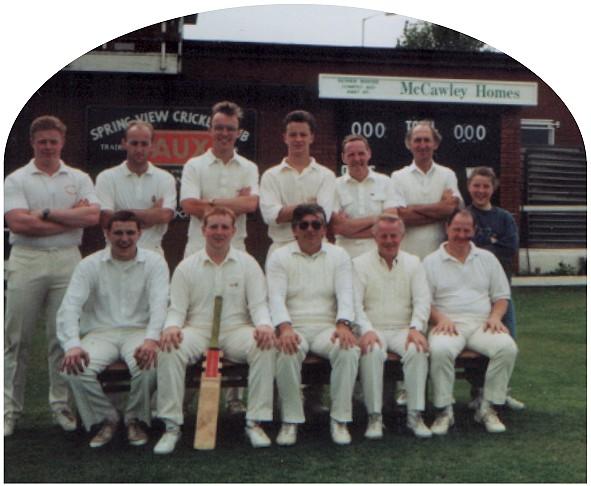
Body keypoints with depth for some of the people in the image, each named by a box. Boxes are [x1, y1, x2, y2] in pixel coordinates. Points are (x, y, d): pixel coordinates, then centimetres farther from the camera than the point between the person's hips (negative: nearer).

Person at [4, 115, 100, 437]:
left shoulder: (79, 179, 11)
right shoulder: (16, 180, 4)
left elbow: (93, 216, -5)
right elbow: (18, 223, -11)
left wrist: (47, 213, -10)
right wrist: (71, 217, -7)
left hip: (67, 261, 2)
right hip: (26, 262, -1)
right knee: (17, 338, 1)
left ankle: (62, 404, 14)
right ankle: (10, 407, 9)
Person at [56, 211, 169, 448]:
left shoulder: (154, 262, 3)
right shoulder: (89, 265, 4)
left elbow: (159, 304, -11)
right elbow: (70, 306, -6)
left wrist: (151, 339, -31)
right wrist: (72, 345, -25)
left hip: (138, 332, -1)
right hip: (100, 332, 1)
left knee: (148, 365, -33)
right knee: (75, 367, -28)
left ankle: (135, 419, -2)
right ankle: (106, 419, -1)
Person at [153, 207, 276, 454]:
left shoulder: (247, 263, 9)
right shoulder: (186, 267, 9)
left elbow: (258, 304, 2)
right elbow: (177, 308, 5)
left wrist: (264, 325, -21)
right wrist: (172, 326, -20)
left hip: (236, 329, 0)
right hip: (198, 330, 0)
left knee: (265, 346, -31)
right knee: (170, 348, -32)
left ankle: (255, 422, -21)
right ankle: (172, 425, -23)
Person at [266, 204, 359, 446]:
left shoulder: (338, 255, 12)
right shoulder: (279, 257, 7)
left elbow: (345, 294, -1)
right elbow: (276, 297, -6)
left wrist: (343, 324, -21)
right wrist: (284, 327, -26)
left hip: (327, 327, 2)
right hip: (293, 328, -1)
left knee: (349, 350, -30)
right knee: (287, 352, -35)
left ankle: (340, 419, -17)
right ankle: (290, 421, -19)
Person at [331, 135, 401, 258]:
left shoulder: (384, 182, 7)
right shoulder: (335, 186, 4)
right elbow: (336, 227, -5)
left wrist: (350, 227, -7)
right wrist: (374, 219, -3)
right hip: (347, 256, -1)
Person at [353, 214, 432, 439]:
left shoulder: (413, 263, 15)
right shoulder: (360, 264, 7)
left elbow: (422, 300, 4)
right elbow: (355, 303, -3)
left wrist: (415, 328, -14)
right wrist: (366, 330, -20)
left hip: (404, 330, 2)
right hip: (372, 330, -2)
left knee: (418, 350, -31)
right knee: (372, 352, -34)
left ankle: (415, 415, -24)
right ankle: (374, 417, -26)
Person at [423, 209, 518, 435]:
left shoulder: (487, 259, 19)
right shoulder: (431, 262, 10)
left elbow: (501, 296, 18)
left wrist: (495, 317, -2)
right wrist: (441, 319, -14)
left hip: (482, 324, 3)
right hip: (448, 324, -2)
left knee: (508, 347, -29)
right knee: (440, 350, -37)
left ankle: (488, 407, -15)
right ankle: (444, 410, -21)